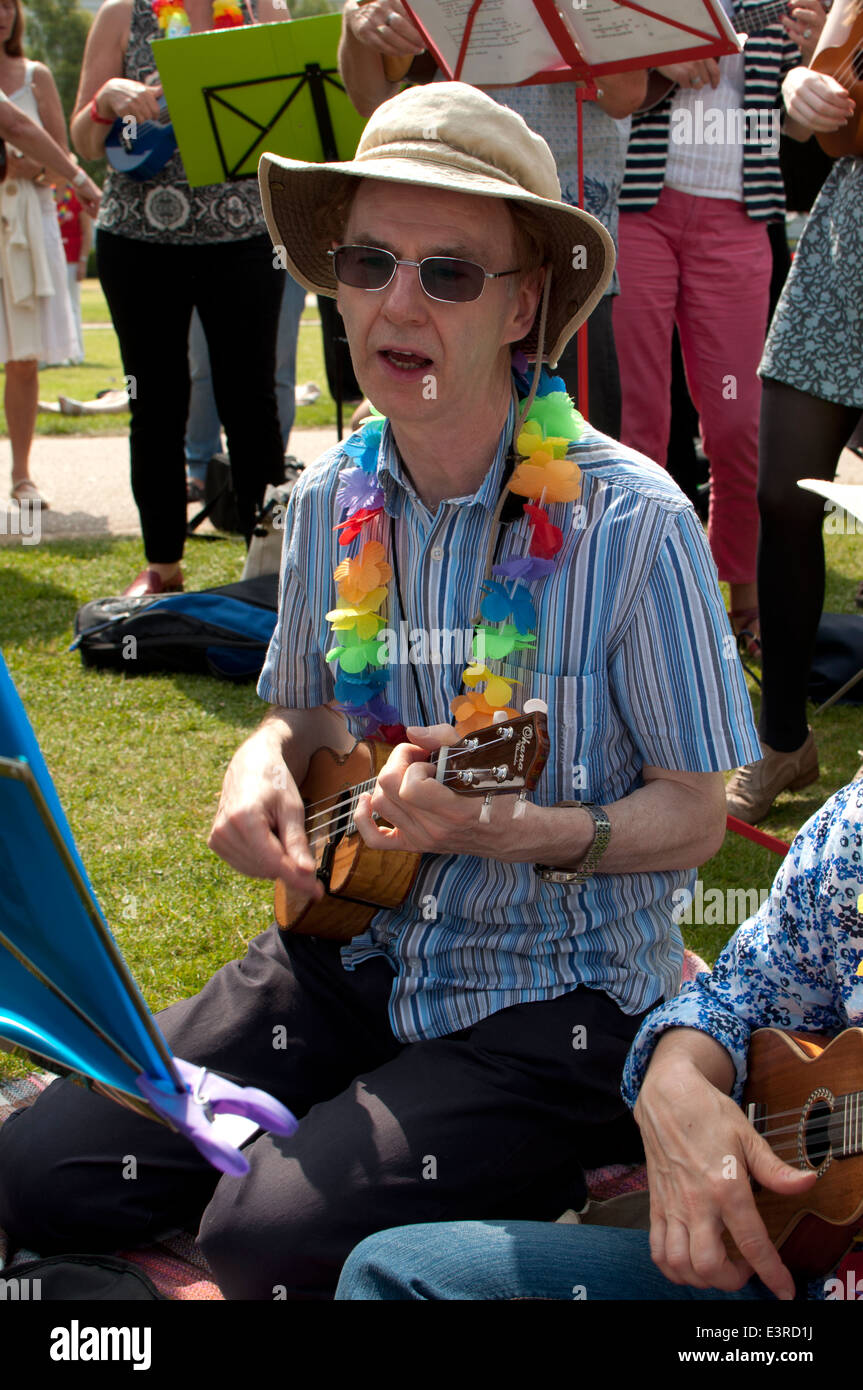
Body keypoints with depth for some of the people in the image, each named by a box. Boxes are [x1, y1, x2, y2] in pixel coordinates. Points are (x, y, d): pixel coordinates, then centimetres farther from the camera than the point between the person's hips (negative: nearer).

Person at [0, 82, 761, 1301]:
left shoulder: (629, 522, -17)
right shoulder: (329, 503, 1)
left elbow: (693, 814, -11)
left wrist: (508, 831, -29)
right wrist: (265, 768, -7)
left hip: (554, 997, -5)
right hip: (354, 950, 5)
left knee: (273, 1239, -25)